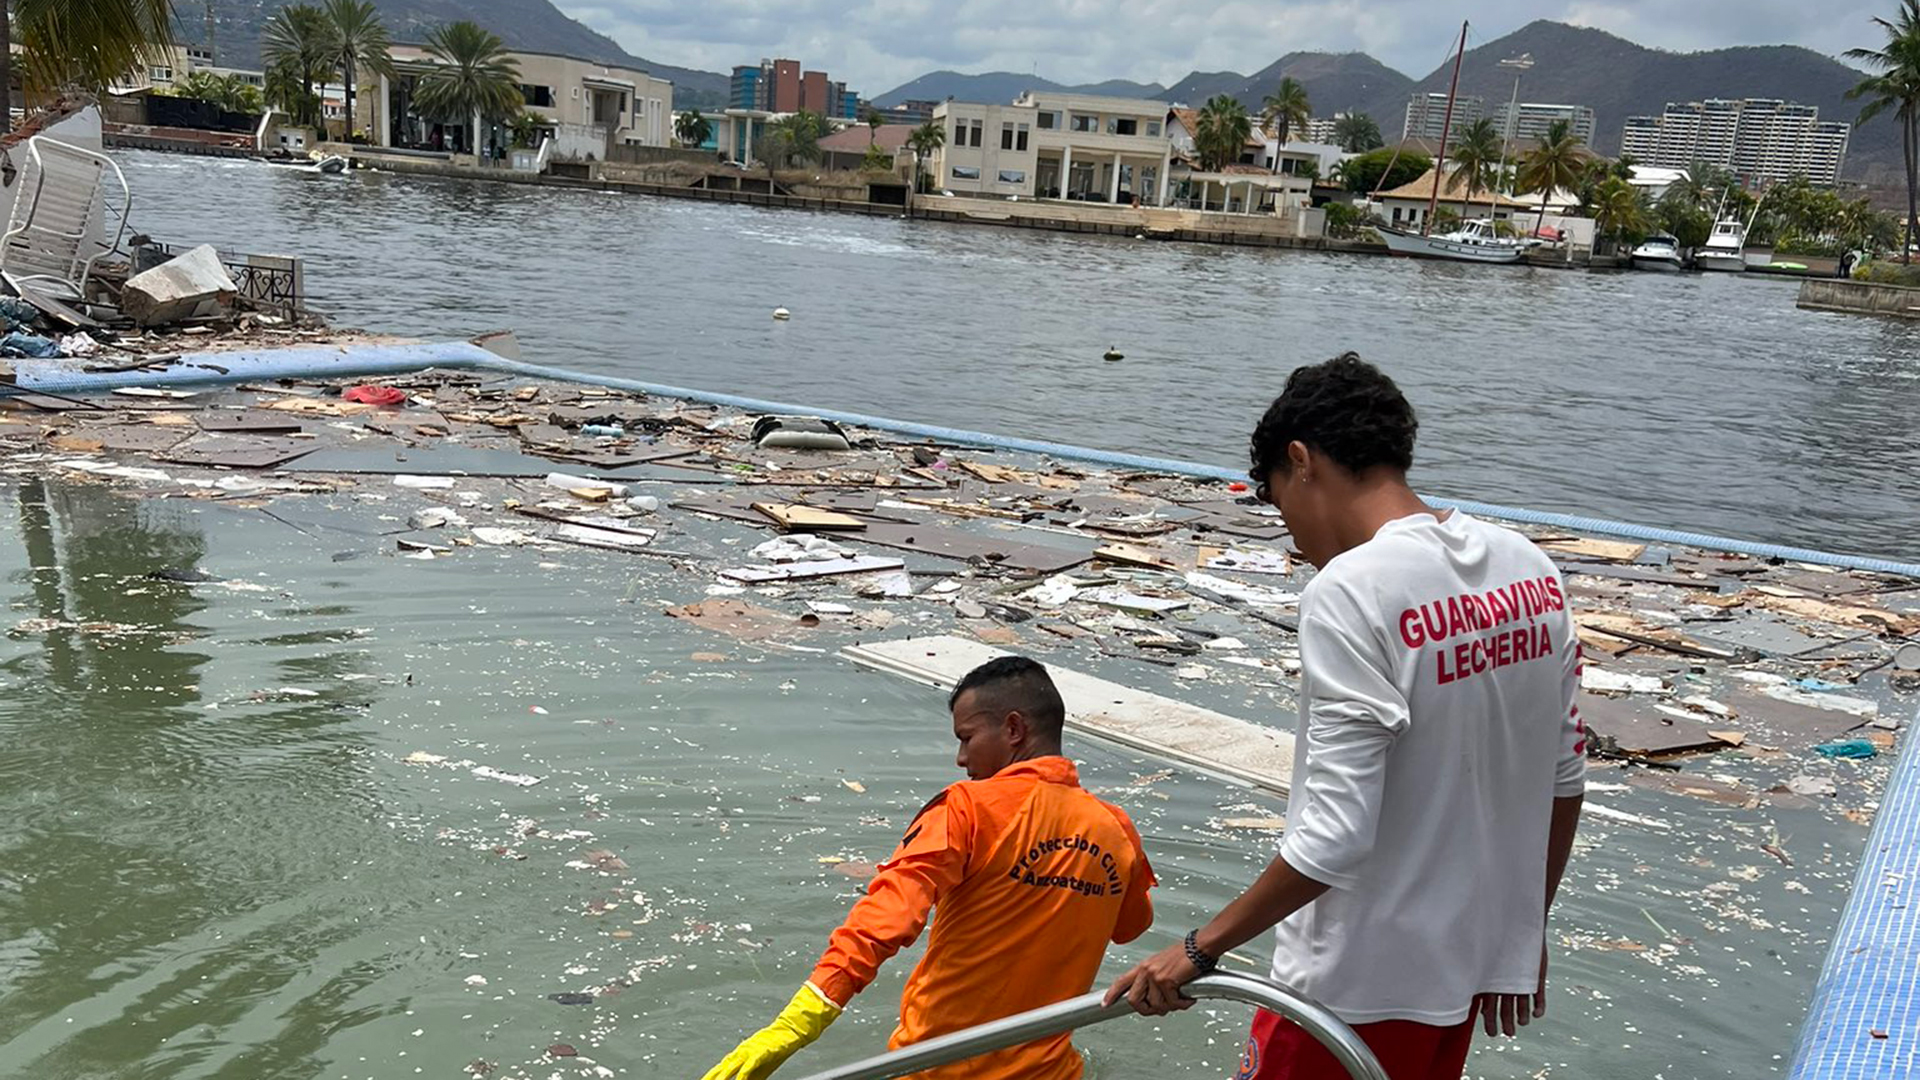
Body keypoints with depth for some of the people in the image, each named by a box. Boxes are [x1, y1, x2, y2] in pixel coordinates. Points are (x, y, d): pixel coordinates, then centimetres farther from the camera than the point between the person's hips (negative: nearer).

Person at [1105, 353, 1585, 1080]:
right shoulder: (1530, 570, 1)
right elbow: (1564, 776, 8)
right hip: (1471, 962, 8)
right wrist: (1524, 931, 20)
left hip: (1358, 986, -7)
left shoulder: (1350, 591, -22)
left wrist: (1200, 950, -14)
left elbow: (1335, 835, -25)